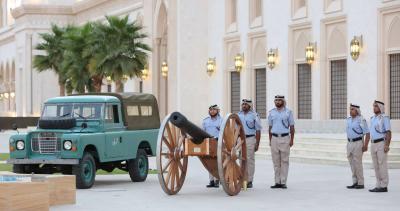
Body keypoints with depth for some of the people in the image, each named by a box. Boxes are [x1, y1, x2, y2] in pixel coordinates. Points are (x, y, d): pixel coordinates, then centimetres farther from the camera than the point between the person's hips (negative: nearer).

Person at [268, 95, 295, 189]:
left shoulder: (288, 112, 4)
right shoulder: (271, 112, 11)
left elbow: (292, 127, 4)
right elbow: (270, 127, 14)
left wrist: (292, 140, -3)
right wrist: (270, 140, 8)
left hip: (285, 138, -3)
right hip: (274, 138, 3)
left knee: (284, 161, -3)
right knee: (276, 161, 3)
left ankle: (283, 182, -1)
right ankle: (277, 182, 6)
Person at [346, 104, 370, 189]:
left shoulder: (361, 120, -12)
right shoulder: (348, 120, 9)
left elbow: (367, 133, -12)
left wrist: (365, 145, -18)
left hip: (358, 143, -7)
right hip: (350, 143, 7)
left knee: (357, 163, -6)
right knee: (352, 164, 7)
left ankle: (361, 183, 1)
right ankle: (355, 182, 13)